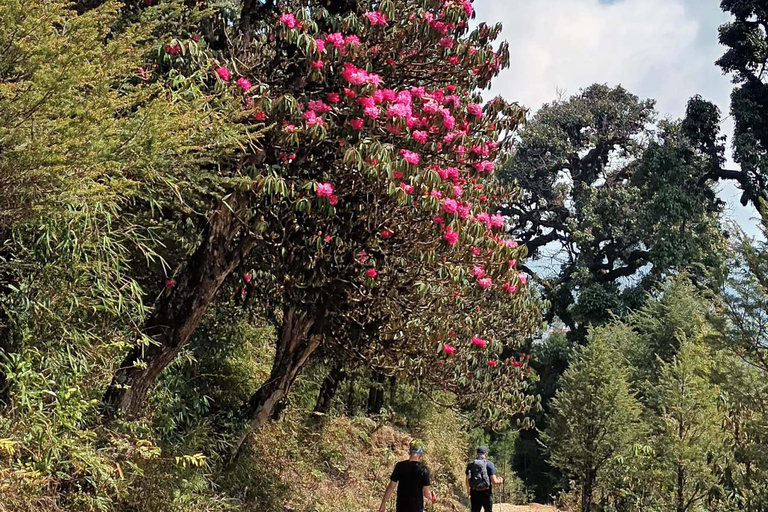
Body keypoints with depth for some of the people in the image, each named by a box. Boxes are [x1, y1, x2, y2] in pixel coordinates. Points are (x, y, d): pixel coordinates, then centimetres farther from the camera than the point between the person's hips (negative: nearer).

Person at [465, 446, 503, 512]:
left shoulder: (470, 464, 3)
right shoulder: (489, 464, -7)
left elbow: (467, 480, 7)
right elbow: (494, 481, -11)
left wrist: (468, 493, 20)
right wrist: (500, 481, 11)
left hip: (475, 493, 3)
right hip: (486, 493, -3)